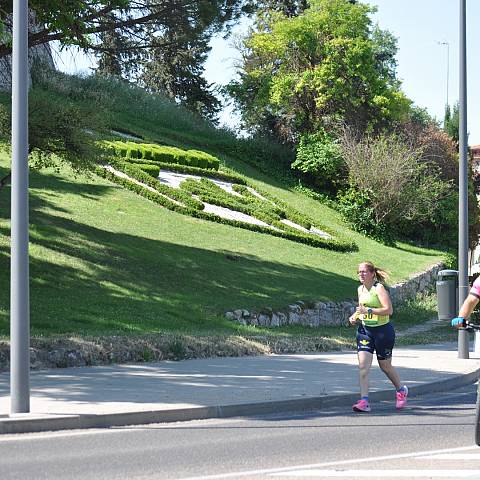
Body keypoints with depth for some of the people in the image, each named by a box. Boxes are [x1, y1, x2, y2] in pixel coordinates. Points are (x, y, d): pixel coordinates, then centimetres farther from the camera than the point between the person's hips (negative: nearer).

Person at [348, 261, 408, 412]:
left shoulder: (379, 288, -14)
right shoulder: (361, 289, 8)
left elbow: (389, 310, -22)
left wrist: (368, 310, -27)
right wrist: (355, 316, 5)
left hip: (382, 330, -5)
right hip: (365, 330, 5)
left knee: (385, 366, 10)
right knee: (363, 366, -10)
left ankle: (401, 390, 37)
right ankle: (364, 401, -14)